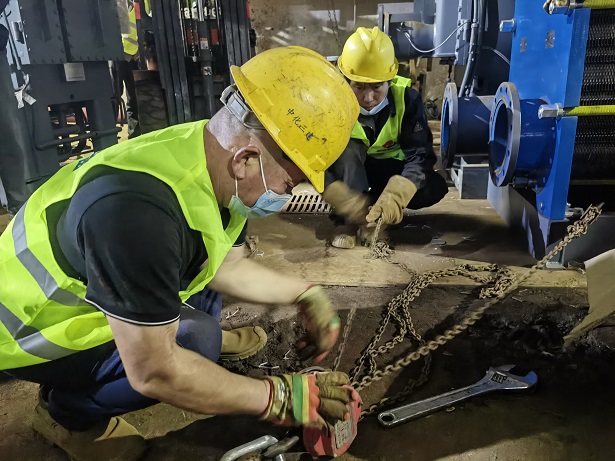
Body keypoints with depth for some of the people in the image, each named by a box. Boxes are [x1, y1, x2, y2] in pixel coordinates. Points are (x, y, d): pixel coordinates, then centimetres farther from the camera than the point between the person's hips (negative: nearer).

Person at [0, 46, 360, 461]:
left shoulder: (216, 158, -13)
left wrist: (306, 295, -2)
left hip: (72, 288, 8)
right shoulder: (137, 209, -41)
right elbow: (153, 373, -34)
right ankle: (68, 412, -1)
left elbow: (228, 265, 2)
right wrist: (279, 397, -25)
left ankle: (207, 338, 25)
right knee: (195, 337, -25)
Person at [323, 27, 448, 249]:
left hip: (388, 168, 2)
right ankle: (347, 219, -29)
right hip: (346, 168, -1)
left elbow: (420, 153, -29)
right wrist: (346, 200, -45)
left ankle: (372, 206, -11)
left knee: (435, 187, -23)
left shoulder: (406, 97, -23)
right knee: (348, 147, -35)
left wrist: (395, 196, -48)